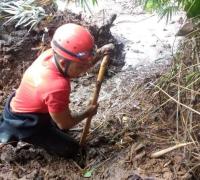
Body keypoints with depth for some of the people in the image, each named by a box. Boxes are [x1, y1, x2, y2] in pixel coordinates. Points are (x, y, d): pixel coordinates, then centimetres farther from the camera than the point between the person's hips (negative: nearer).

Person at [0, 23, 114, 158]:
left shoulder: (53, 54, -18)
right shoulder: (57, 87, -40)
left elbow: (83, 66, 3)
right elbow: (65, 124, -23)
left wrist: (99, 54, -16)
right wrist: (87, 113, -6)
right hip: (24, 124, -8)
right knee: (71, 150, 2)